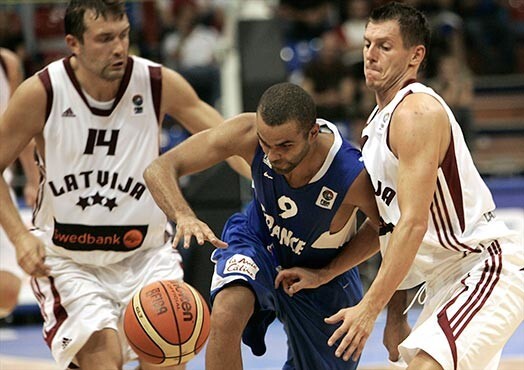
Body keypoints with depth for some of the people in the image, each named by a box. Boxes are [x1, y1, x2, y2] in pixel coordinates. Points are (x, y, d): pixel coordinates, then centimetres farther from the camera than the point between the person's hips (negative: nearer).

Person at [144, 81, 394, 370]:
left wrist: (324, 274, -19)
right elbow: (159, 169, -27)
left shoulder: (354, 177, -37)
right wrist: (184, 216, -48)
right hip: (257, 242, 0)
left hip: (324, 272, 0)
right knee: (226, 315, -33)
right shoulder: (248, 133, -32)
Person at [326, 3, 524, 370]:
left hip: (488, 270, -11)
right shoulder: (381, 117, 12)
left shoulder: (417, 113, -18)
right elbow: (385, 223, 18)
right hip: (447, 279, 11)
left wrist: (370, 308, -27)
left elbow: (413, 223, -25)